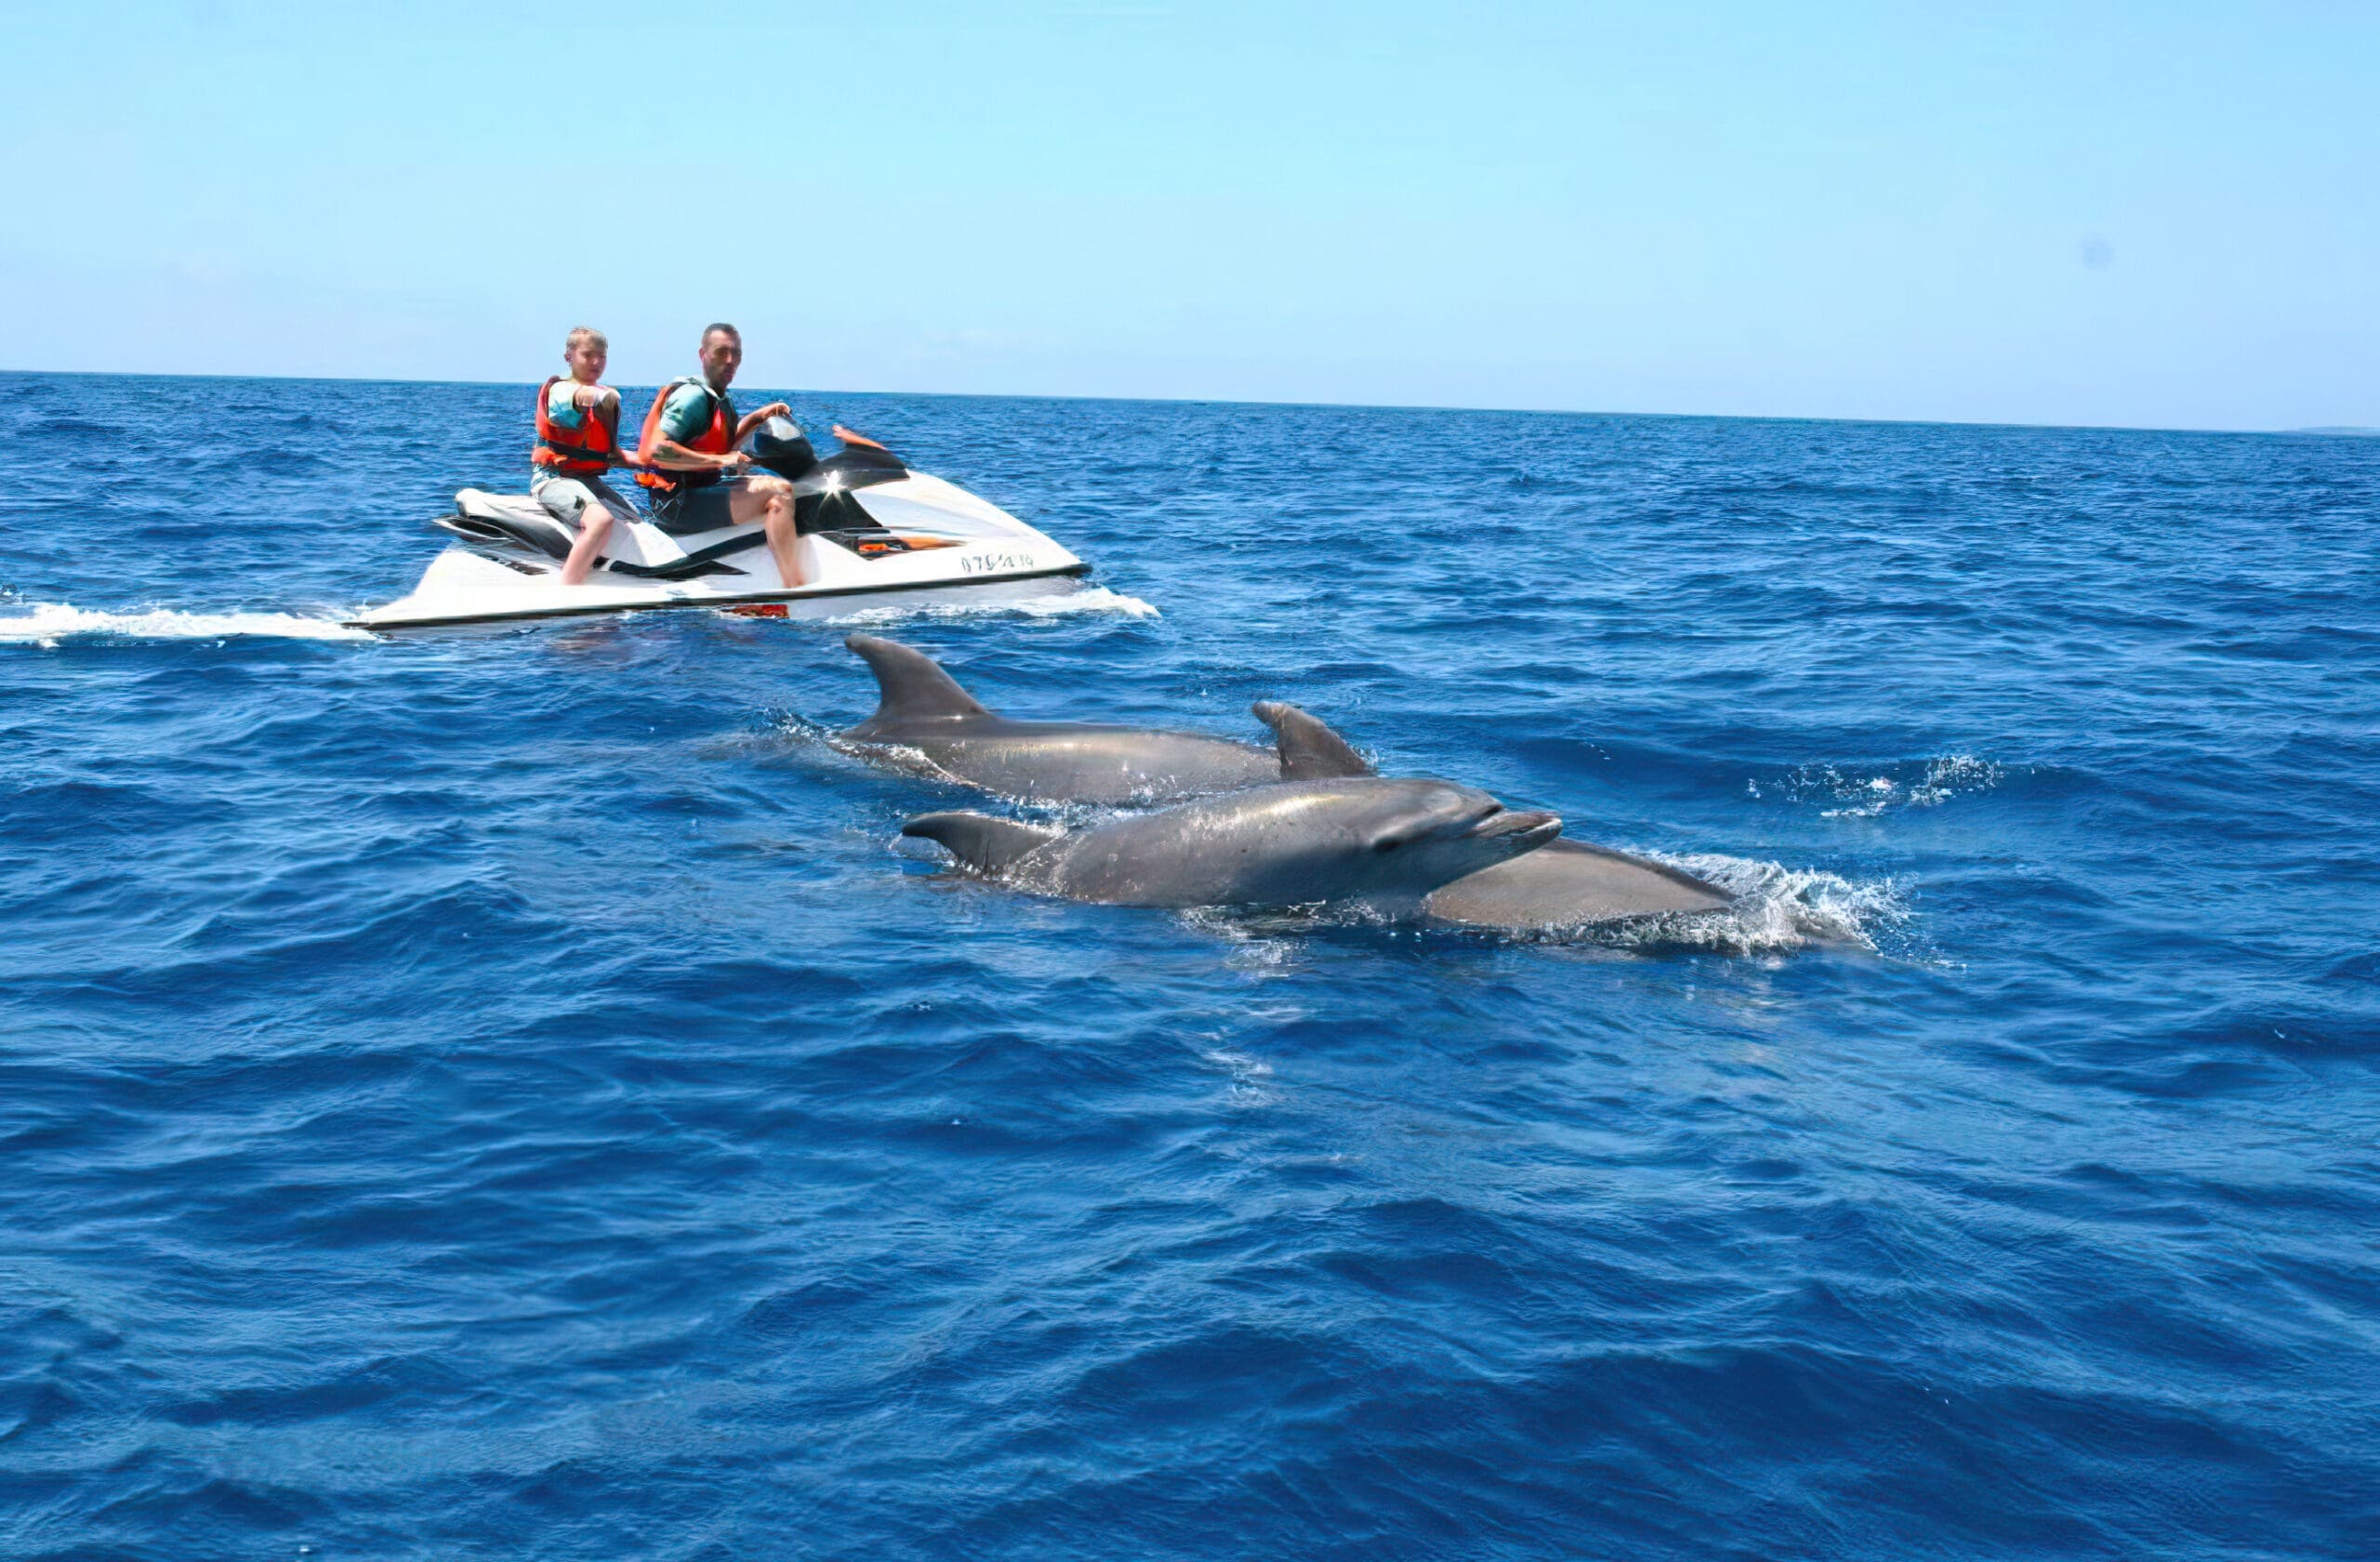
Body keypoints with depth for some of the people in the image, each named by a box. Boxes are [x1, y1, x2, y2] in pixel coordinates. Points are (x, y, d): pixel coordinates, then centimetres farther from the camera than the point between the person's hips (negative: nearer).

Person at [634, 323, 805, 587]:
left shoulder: (720, 399, 14)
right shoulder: (692, 395, -15)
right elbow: (656, 450, -26)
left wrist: (758, 417, 16)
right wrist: (720, 460, -27)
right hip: (680, 504, -11)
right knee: (778, 491, -22)